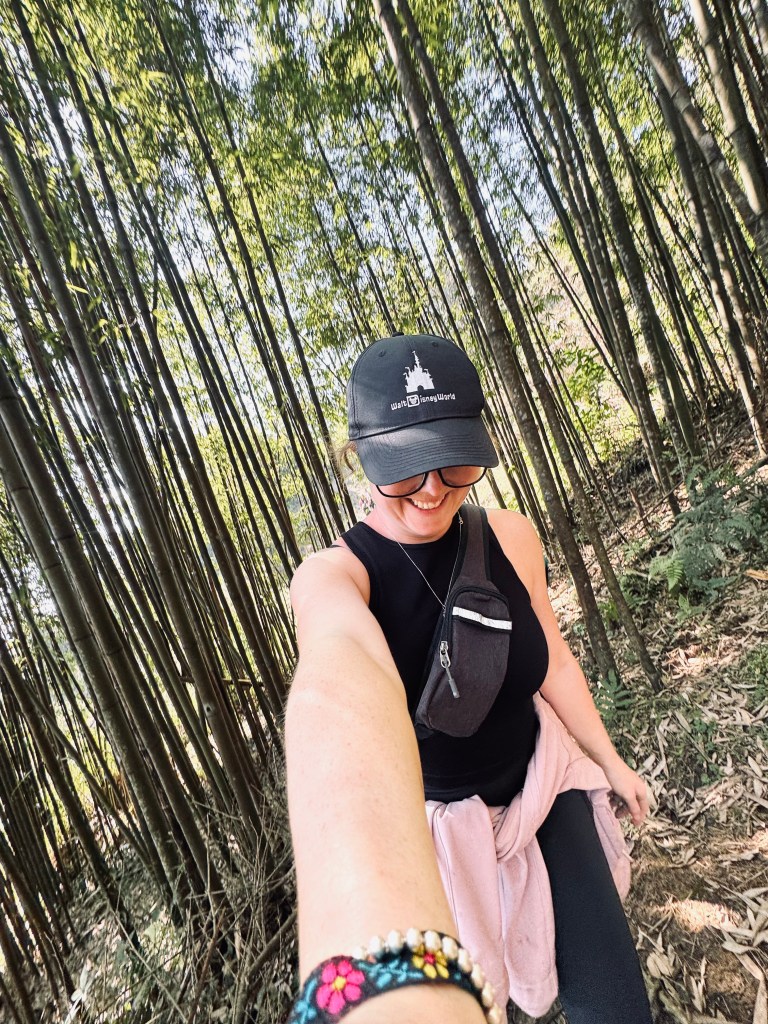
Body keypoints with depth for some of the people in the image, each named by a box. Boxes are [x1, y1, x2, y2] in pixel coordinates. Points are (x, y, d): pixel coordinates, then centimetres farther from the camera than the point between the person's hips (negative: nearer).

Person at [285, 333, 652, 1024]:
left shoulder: (511, 536, -15)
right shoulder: (334, 576, -30)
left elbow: (553, 660, 1)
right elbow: (340, 693, -53)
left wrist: (610, 761, 15)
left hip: (544, 785, 3)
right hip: (437, 825, -2)